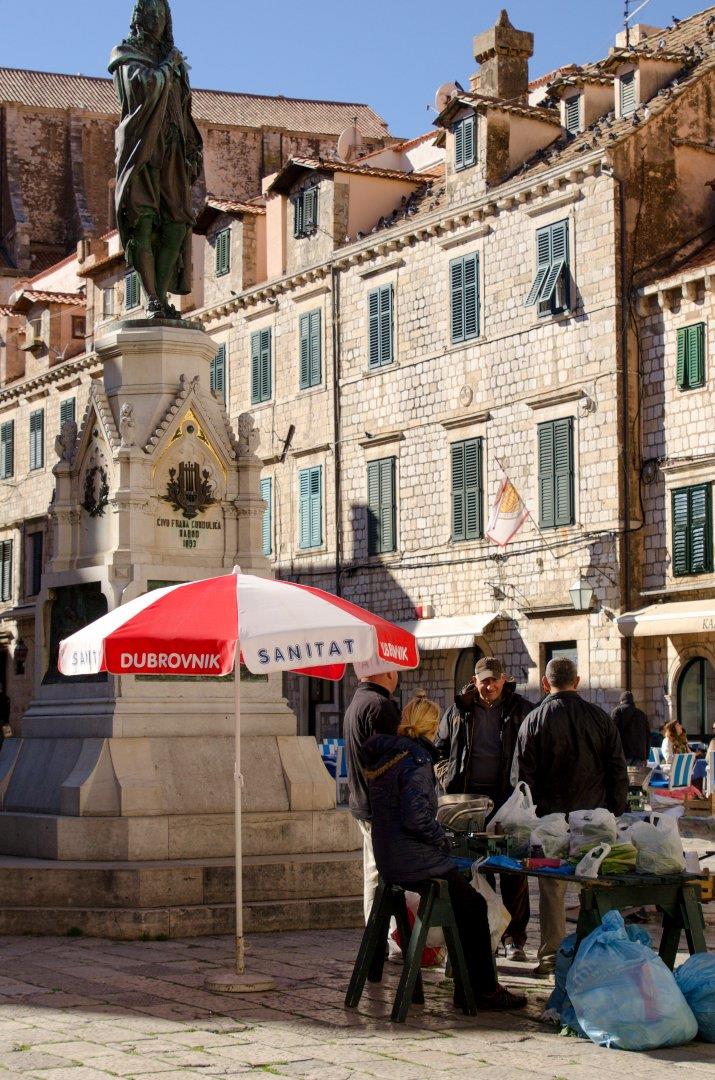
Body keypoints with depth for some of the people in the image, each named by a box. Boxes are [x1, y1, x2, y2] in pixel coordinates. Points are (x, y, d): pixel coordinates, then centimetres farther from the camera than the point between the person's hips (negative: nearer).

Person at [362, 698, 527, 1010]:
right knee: (474, 908, 7)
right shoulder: (415, 759, -18)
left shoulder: (381, 758, 9)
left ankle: (470, 989, 23)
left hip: (389, 862, 9)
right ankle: (483, 990, 12)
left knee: (467, 904, 21)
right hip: (416, 863, -9)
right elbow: (416, 816, -27)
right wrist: (442, 838, -9)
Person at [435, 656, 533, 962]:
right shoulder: (458, 712, 9)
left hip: (508, 799, -2)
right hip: (470, 798, 2)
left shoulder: (521, 710, 3)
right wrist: (448, 781, 4)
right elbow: (440, 750, 19)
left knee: (514, 870, -2)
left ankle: (514, 937, 5)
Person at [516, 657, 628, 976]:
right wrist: (616, 813, 10)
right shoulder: (600, 718, 2)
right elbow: (618, 770, 4)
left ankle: (551, 955, 7)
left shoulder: (533, 721, -4)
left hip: (550, 818, -1)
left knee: (552, 889, 5)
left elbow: (524, 776, -3)